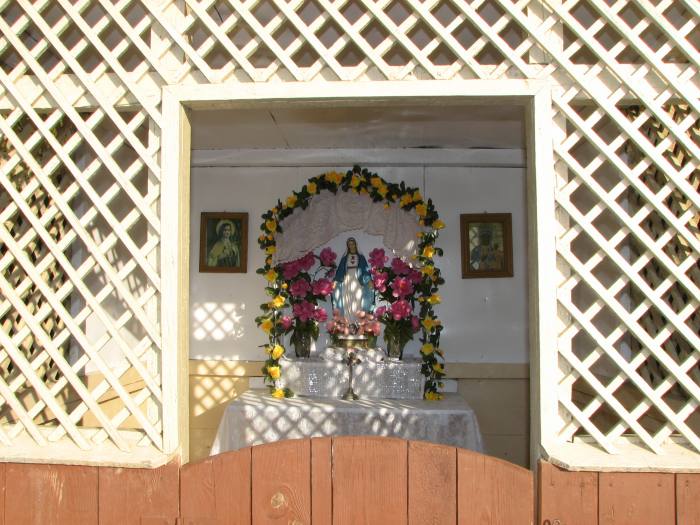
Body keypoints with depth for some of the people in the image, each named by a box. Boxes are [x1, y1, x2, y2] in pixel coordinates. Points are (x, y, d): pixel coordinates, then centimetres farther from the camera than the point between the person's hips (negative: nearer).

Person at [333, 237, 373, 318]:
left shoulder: (361, 257, 9)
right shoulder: (344, 258, 11)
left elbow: (366, 269, 3)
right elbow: (340, 270, 8)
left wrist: (369, 280, -9)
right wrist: (335, 281, -1)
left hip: (357, 282, -1)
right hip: (347, 281, 1)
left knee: (357, 301, -6)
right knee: (347, 302, -3)